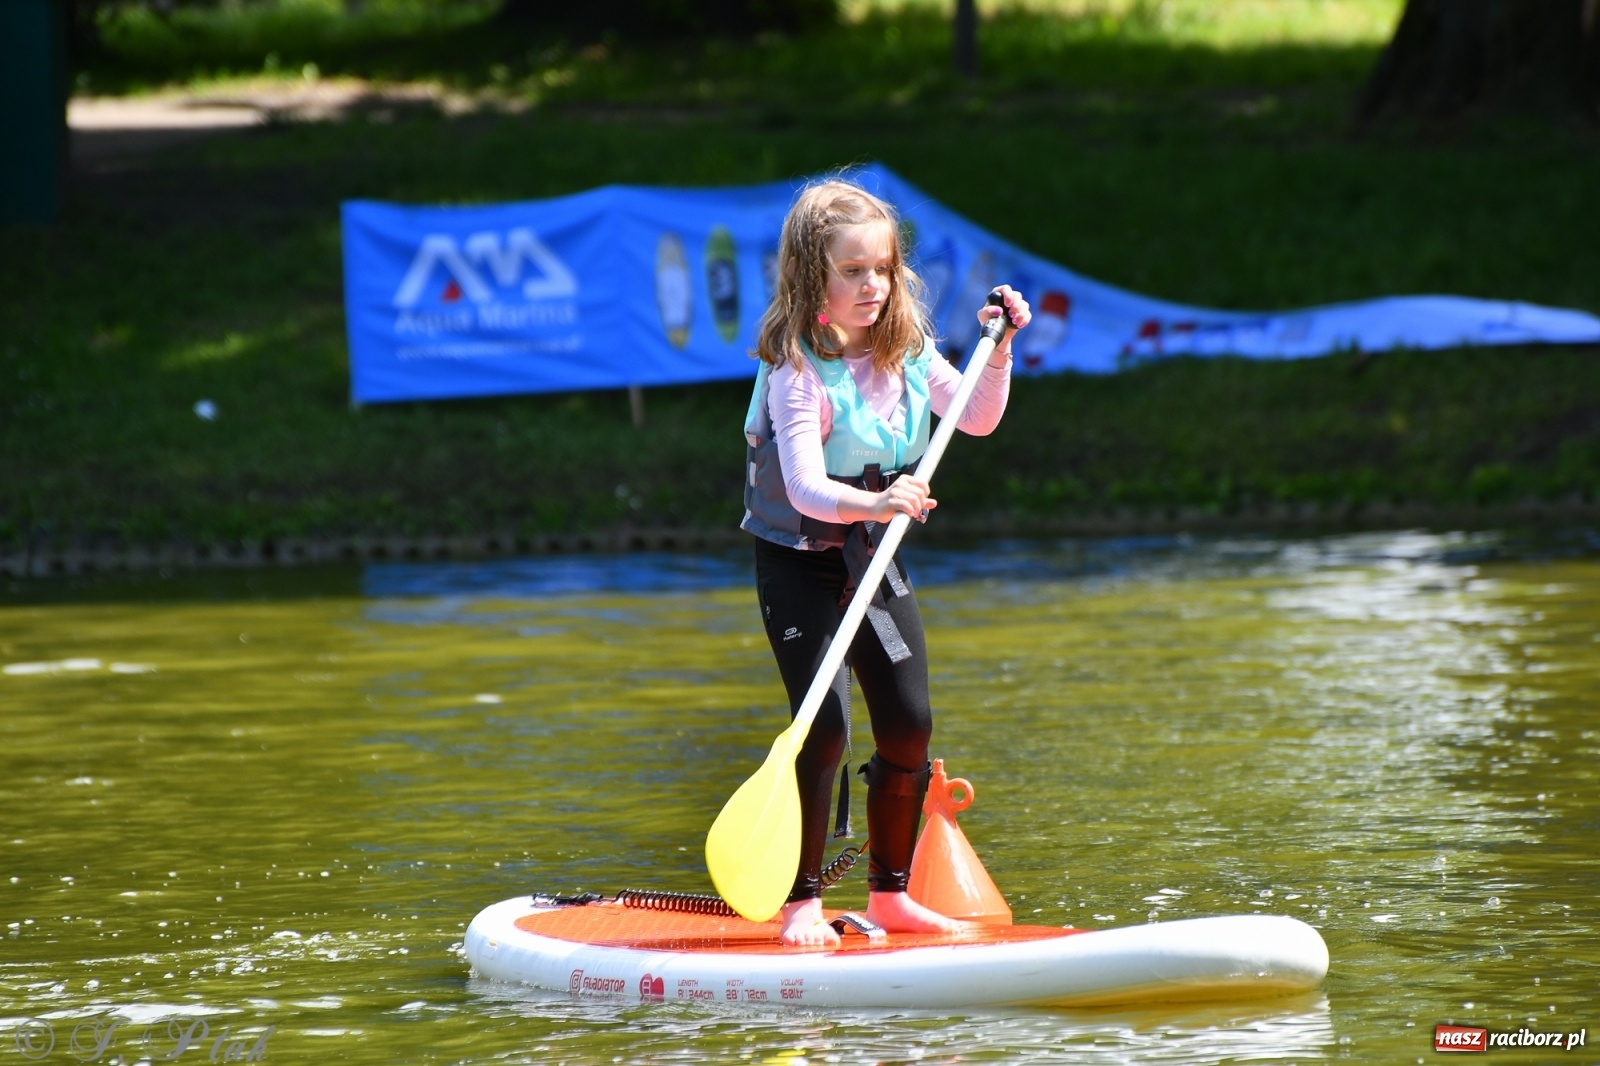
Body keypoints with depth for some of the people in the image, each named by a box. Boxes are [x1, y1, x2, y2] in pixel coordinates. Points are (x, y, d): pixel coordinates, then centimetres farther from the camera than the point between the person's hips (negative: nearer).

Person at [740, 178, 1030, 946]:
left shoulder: (906, 349, -1)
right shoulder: (798, 371, -22)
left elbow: (977, 420, 9)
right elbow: (805, 487, -33)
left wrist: (997, 353, -5)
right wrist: (873, 504, -50)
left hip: (874, 559, 6)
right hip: (800, 562, -6)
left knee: (909, 724, 2)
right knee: (825, 725, -15)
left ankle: (890, 895, 15)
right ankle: (802, 902, -5)